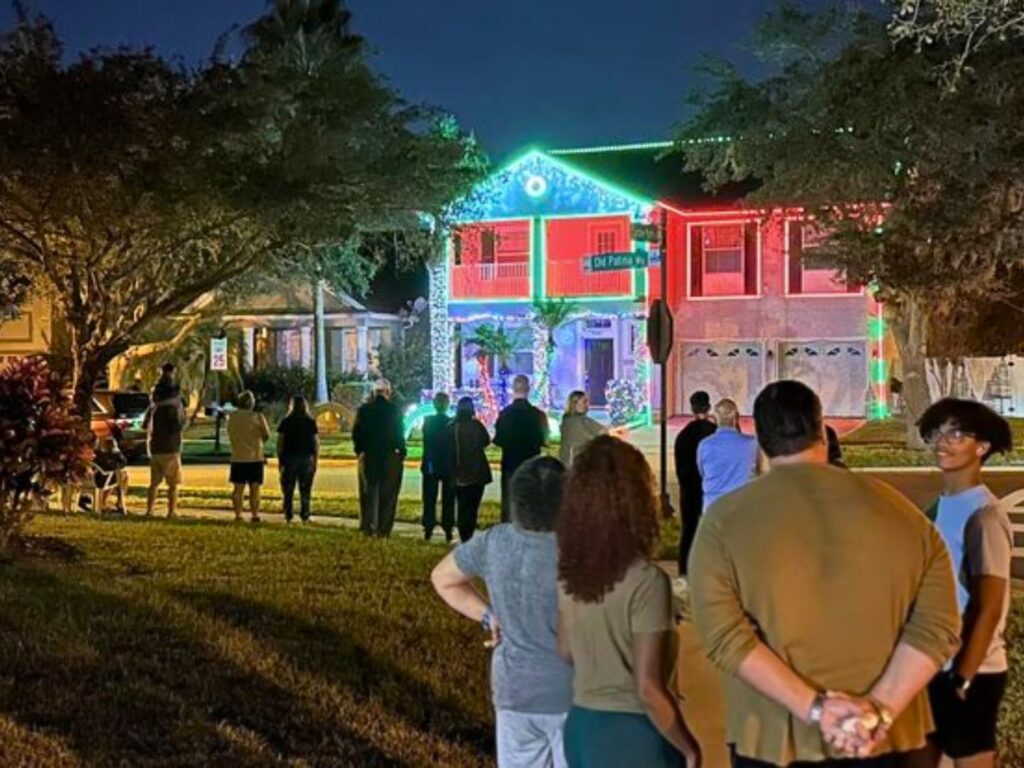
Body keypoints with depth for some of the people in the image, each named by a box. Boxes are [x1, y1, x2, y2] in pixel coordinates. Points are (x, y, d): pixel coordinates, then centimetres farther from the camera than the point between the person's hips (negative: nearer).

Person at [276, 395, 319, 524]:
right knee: (305, 490, 4)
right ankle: (304, 516, 2)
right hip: (307, 458, 1)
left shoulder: (286, 421, 1)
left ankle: (288, 516, 4)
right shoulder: (311, 422, 2)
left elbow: (280, 442, -1)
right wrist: (315, 460, 7)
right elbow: (316, 443, 1)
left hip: (289, 458, 0)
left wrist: (280, 460, 4)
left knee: (288, 490, 6)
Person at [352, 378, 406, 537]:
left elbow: (356, 433, 2)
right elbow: (399, 434, -6)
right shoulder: (394, 410, -8)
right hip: (389, 457, -2)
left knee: (368, 493, 10)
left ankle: (368, 527, 8)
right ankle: (383, 529, 2)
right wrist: (401, 451, 7)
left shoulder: (364, 409, -1)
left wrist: (360, 450, 14)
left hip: (367, 456, 2)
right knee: (387, 494, 4)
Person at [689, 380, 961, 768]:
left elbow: (725, 635, -16)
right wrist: (880, 709, -15)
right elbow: (936, 623, -8)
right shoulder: (895, 509, 0)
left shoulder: (725, 520, -5)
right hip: (876, 737, 2)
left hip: (776, 737, -1)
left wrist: (814, 707, -18)